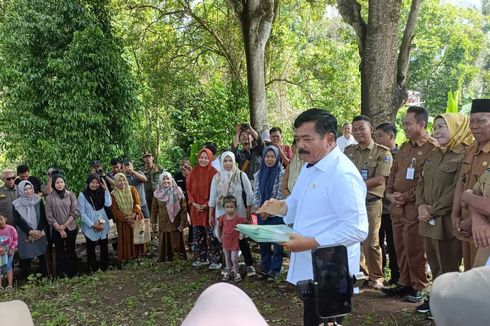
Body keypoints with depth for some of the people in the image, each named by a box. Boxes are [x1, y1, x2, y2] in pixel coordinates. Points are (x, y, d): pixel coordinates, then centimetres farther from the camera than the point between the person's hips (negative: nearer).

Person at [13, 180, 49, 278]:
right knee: (26, 256, 0)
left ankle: (45, 274, 18)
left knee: (42, 254, 5)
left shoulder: (38, 201, 1)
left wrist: (38, 231, -13)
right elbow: (18, 220, -7)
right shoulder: (16, 204, -3)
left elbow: (43, 217, -2)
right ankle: (27, 277, 12)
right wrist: (30, 231, -16)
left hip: (40, 233, 1)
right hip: (25, 236, -1)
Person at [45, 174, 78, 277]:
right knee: (60, 252, 8)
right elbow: (49, 216, -5)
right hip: (56, 230, 0)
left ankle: (72, 272, 20)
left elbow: (74, 212, -4)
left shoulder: (71, 195, -2)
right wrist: (60, 229, -8)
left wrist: (64, 225, -11)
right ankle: (61, 274, 19)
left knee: (71, 251, 8)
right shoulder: (49, 198, -4)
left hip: (71, 228, 0)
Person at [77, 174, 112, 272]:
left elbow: (108, 204, -13)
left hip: (103, 225, 3)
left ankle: (104, 267, 28)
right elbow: (81, 213, -11)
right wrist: (93, 225, -15)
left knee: (104, 246, 12)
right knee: (91, 248, 10)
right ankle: (94, 268, 24)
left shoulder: (101, 193, 2)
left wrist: (106, 189, -15)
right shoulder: (82, 195, -9)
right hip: (90, 227, -3)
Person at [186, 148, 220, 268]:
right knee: (197, 235, 11)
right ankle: (201, 258, 23)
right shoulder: (194, 171, 5)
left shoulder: (214, 172, -7)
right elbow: (189, 188, 7)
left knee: (211, 235, -4)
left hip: (209, 208, -4)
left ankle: (215, 260, 5)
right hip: (196, 208, 5)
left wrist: (207, 204, -15)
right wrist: (193, 203, -6)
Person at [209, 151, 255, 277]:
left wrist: (249, 213, -3)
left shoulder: (241, 175, -4)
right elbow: (212, 197, 8)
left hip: (239, 214, -2)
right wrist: (211, 215, 8)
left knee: (242, 239, -2)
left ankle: (249, 265, 8)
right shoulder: (217, 177, 4)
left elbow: (249, 195, -1)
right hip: (222, 214, 3)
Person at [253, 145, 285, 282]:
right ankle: (265, 268, 22)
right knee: (263, 241, 10)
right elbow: (255, 193, 9)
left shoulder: (281, 173, -7)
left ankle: (275, 270, 10)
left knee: (277, 242, 0)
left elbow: (280, 194, -11)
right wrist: (259, 209, -4)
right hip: (261, 214, 5)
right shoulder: (258, 174, 9)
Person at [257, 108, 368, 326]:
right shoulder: (310, 167, 9)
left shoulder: (342, 174, -22)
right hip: (308, 268, 9)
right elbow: (299, 204, 22)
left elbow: (357, 229, -26)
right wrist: (281, 207, 0)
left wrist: (311, 243, -28)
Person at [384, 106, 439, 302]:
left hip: (414, 208, -8)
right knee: (401, 248, 14)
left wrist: (406, 196, -15)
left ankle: (418, 287, 15)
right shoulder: (404, 147, 15)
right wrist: (390, 193, 3)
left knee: (414, 250, 1)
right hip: (397, 206, 8)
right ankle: (404, 283, 27)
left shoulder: (433, 149, -12)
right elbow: (394, 171, 19)